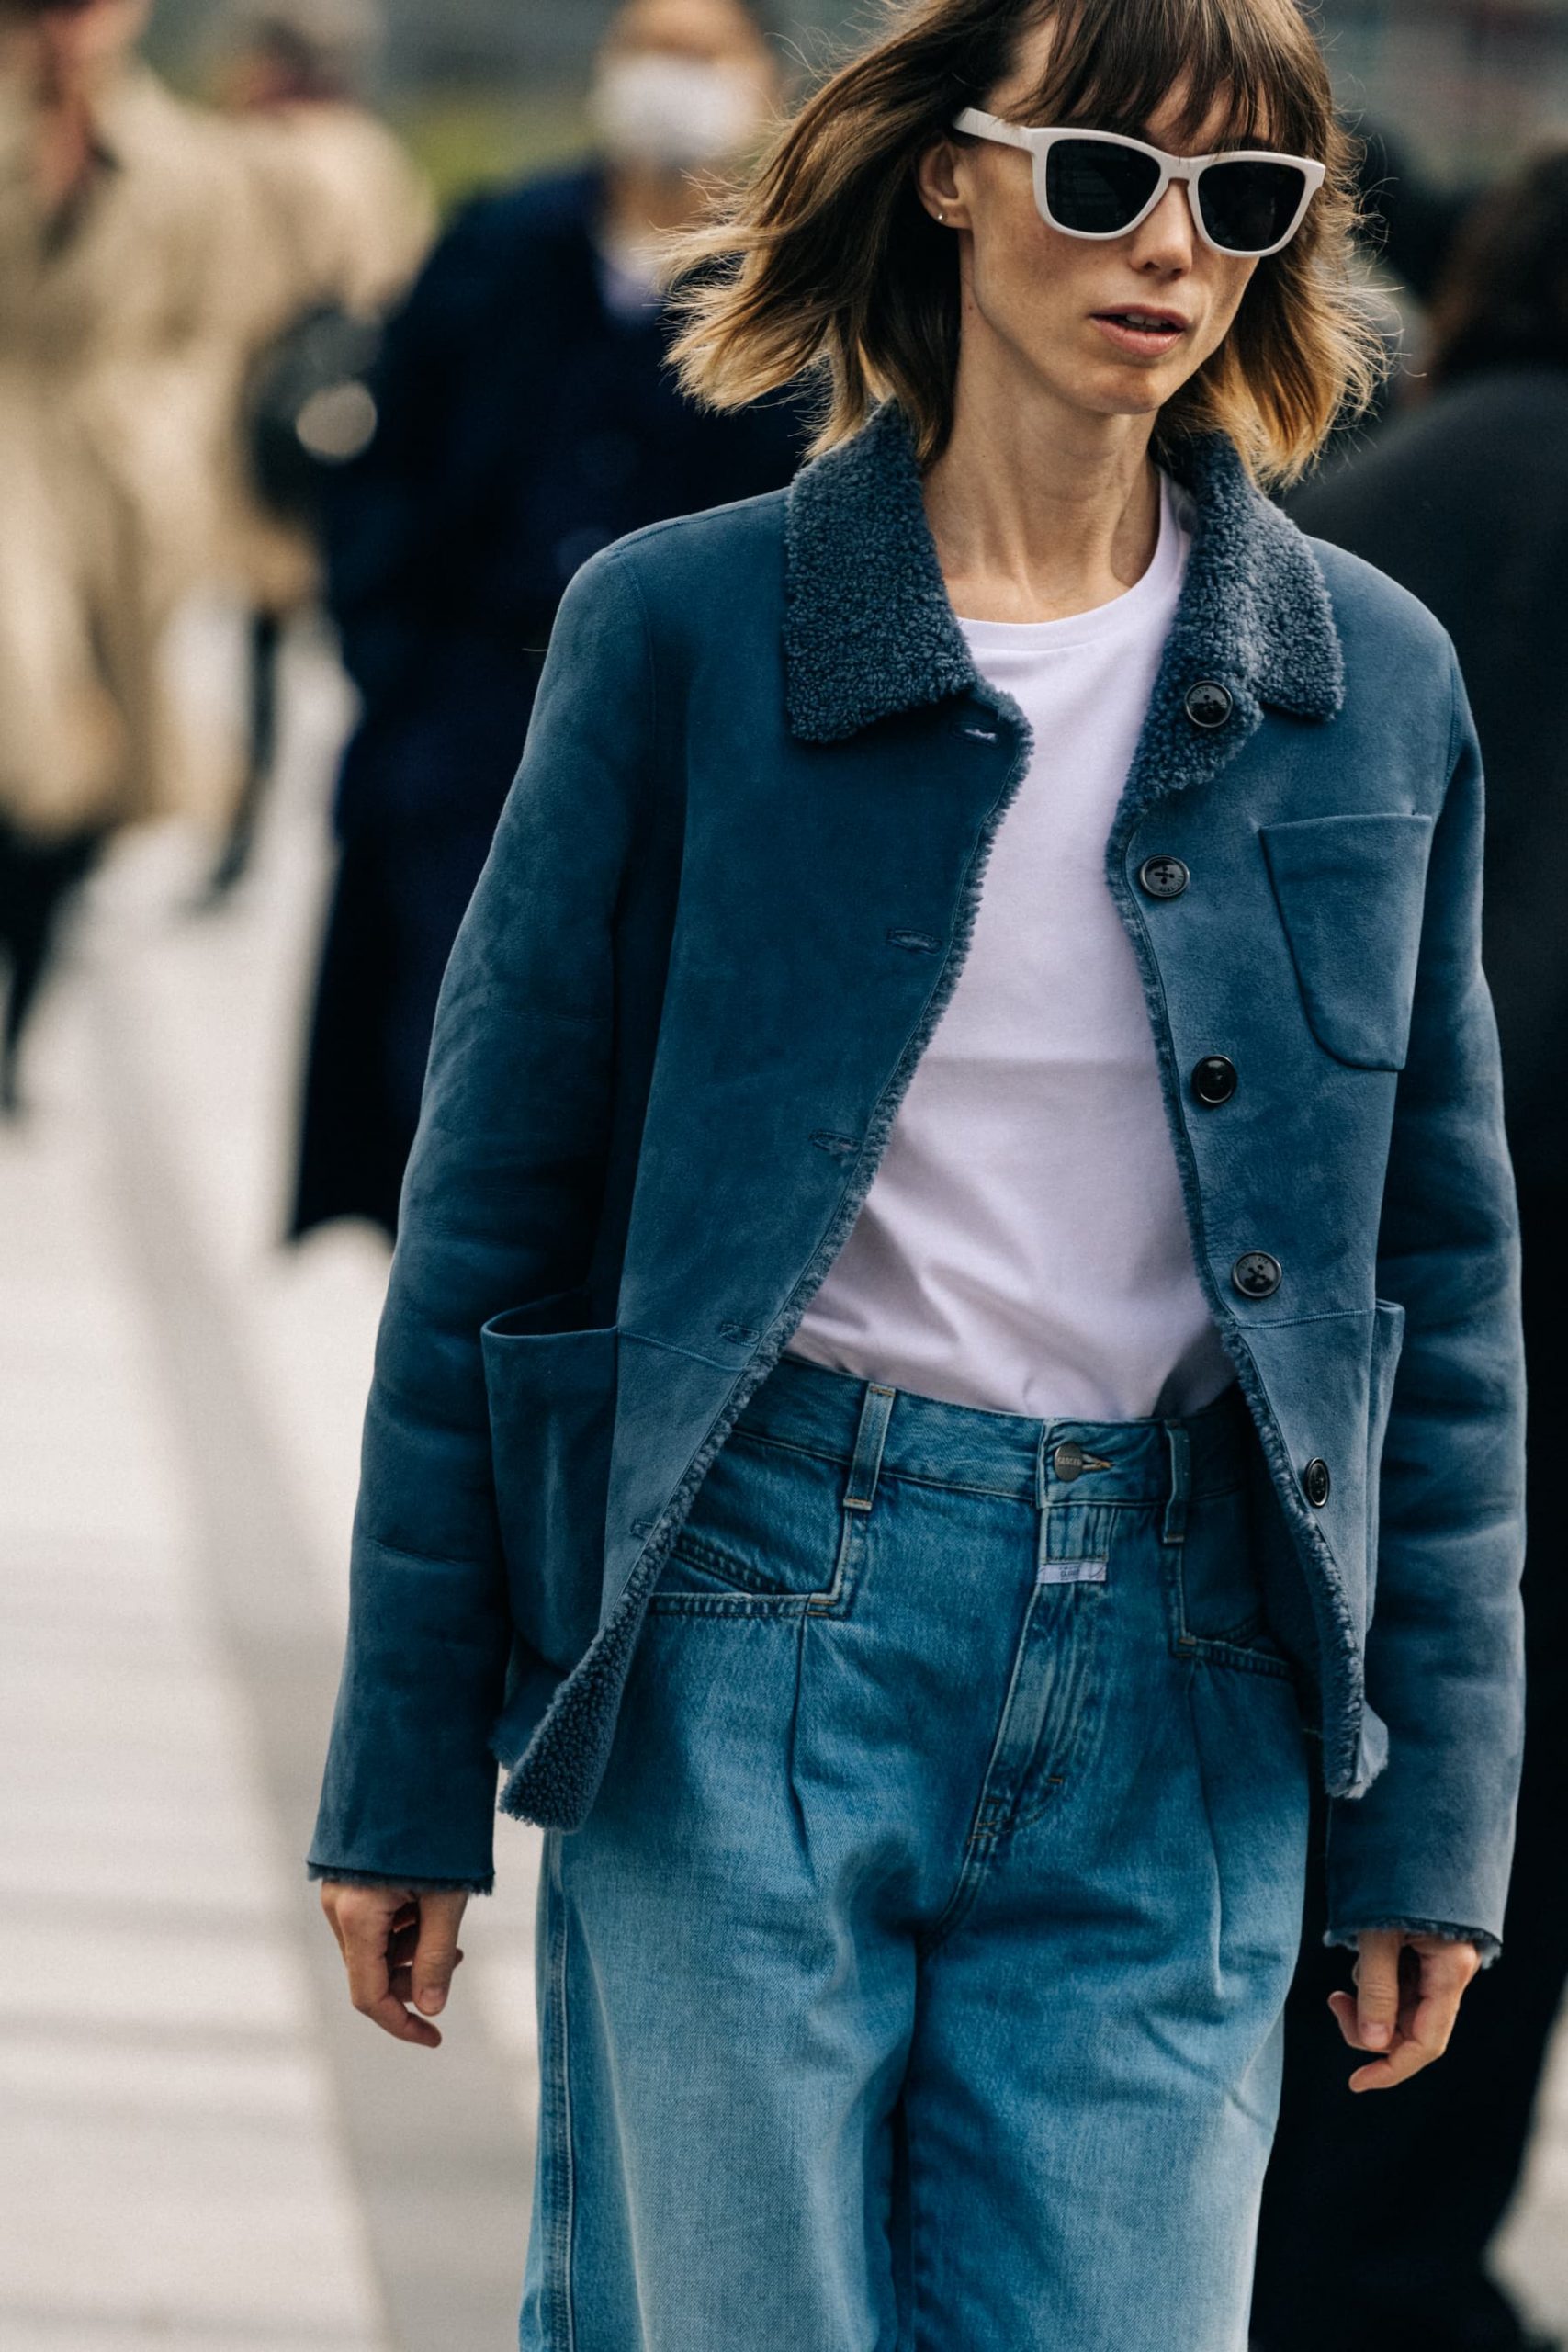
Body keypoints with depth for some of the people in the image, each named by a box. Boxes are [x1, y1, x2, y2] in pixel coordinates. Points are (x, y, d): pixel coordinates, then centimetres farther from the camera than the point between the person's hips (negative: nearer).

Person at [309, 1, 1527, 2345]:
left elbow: (1449, 1269, 11)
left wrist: (1437, 1809, 8)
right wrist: (405, 1778, 2)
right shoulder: (683, 632, -1)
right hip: (754, 1632, -2)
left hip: (1177, 1705, 2)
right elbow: (492, 1209, 2)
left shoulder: (1373, 683, 7)